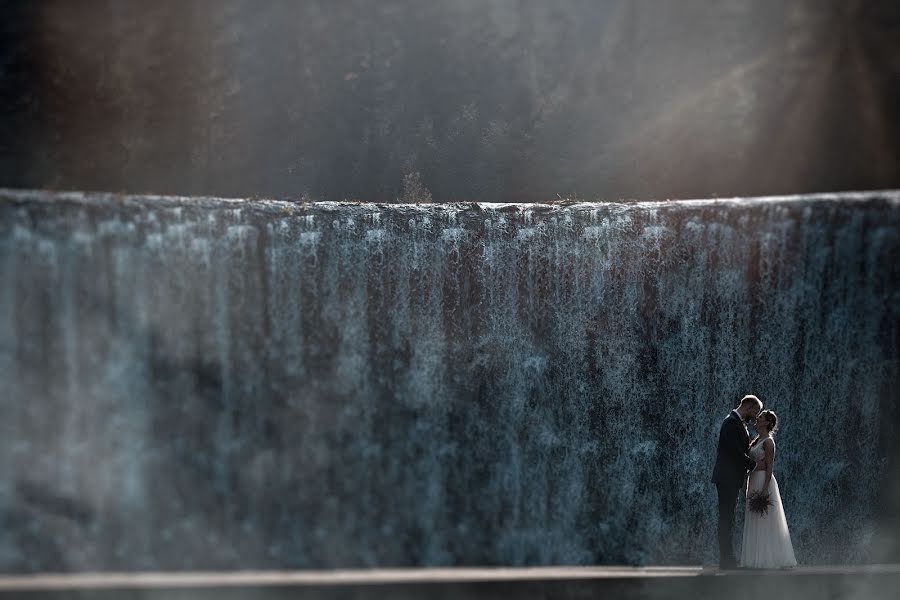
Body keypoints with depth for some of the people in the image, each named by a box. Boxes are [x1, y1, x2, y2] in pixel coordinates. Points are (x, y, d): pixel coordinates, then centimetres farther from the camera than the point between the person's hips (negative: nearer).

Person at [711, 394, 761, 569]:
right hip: (728, 477, -11)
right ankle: (726, 559, -7)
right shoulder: (732, 422, -16)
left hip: (731, 478, 11)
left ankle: (728, 558, 17)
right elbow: (736, 451, -21)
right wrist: (753, 465, -9)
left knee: (728, 519, 12)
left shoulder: (737, 422, 16)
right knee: (726, 518, -8)